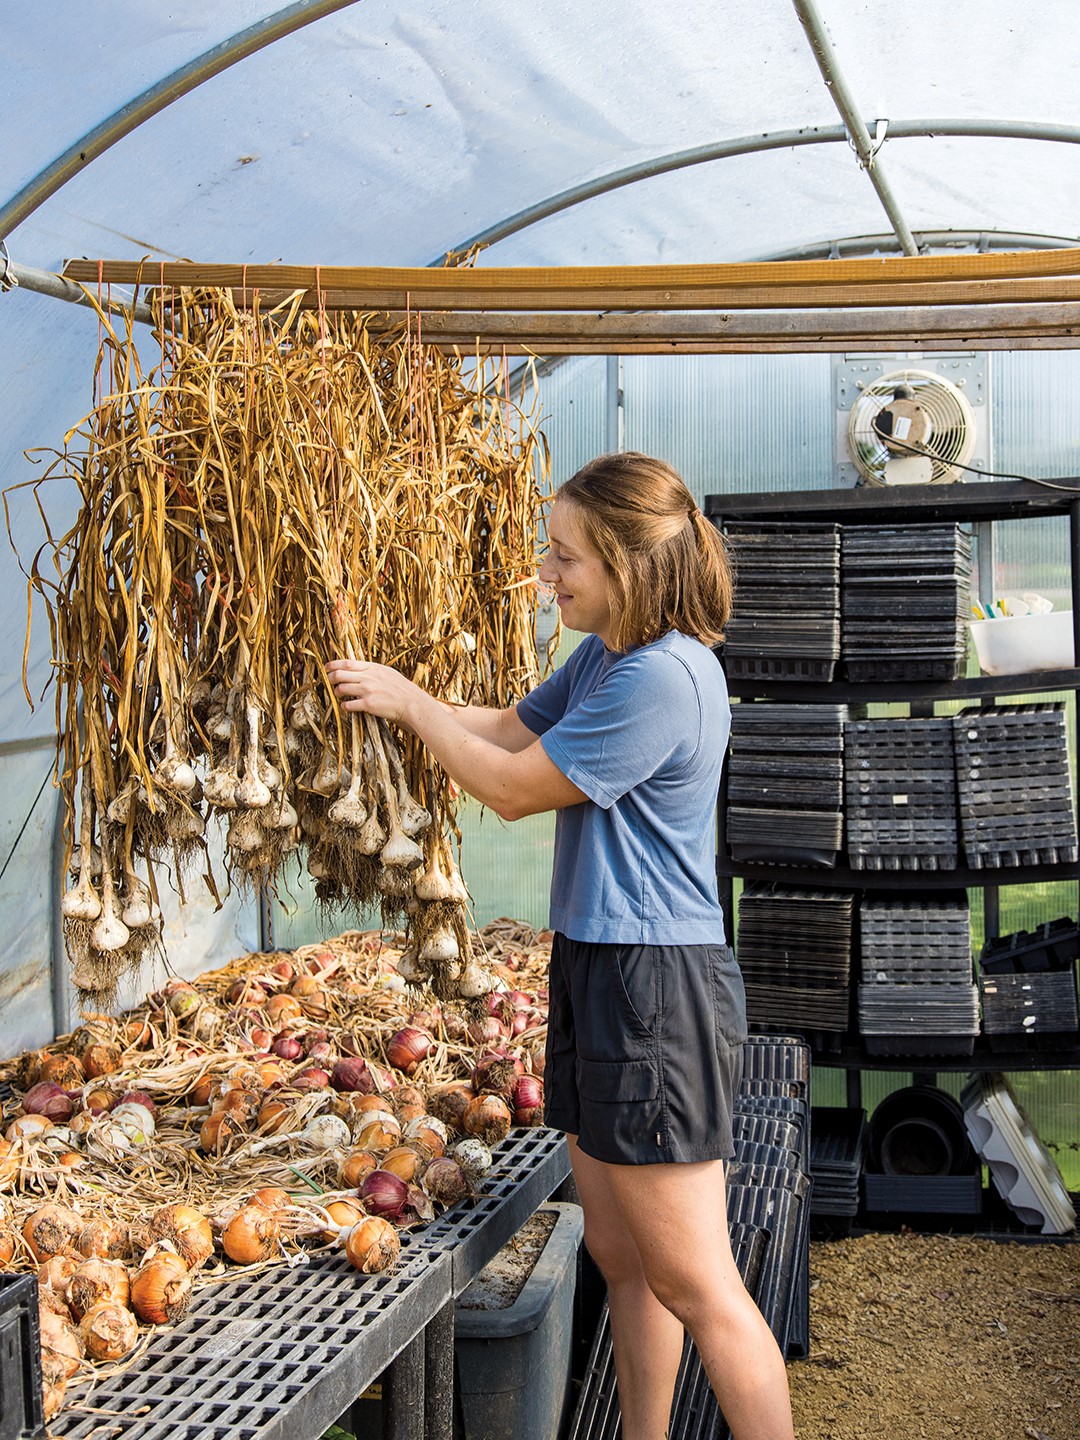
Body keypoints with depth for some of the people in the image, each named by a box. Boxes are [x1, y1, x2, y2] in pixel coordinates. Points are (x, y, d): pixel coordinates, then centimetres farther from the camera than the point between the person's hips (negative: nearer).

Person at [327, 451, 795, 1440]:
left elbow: (516, 787, -14)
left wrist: (411, 704, -1)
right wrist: (392, 696, 11)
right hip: (599, 970, 10)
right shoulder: (605, 657, 11)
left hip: (656, 987, -10)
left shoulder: (664, 676, -20)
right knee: (621, 1257, 18)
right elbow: (512, 728, 23)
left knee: (696, 1284, -3)